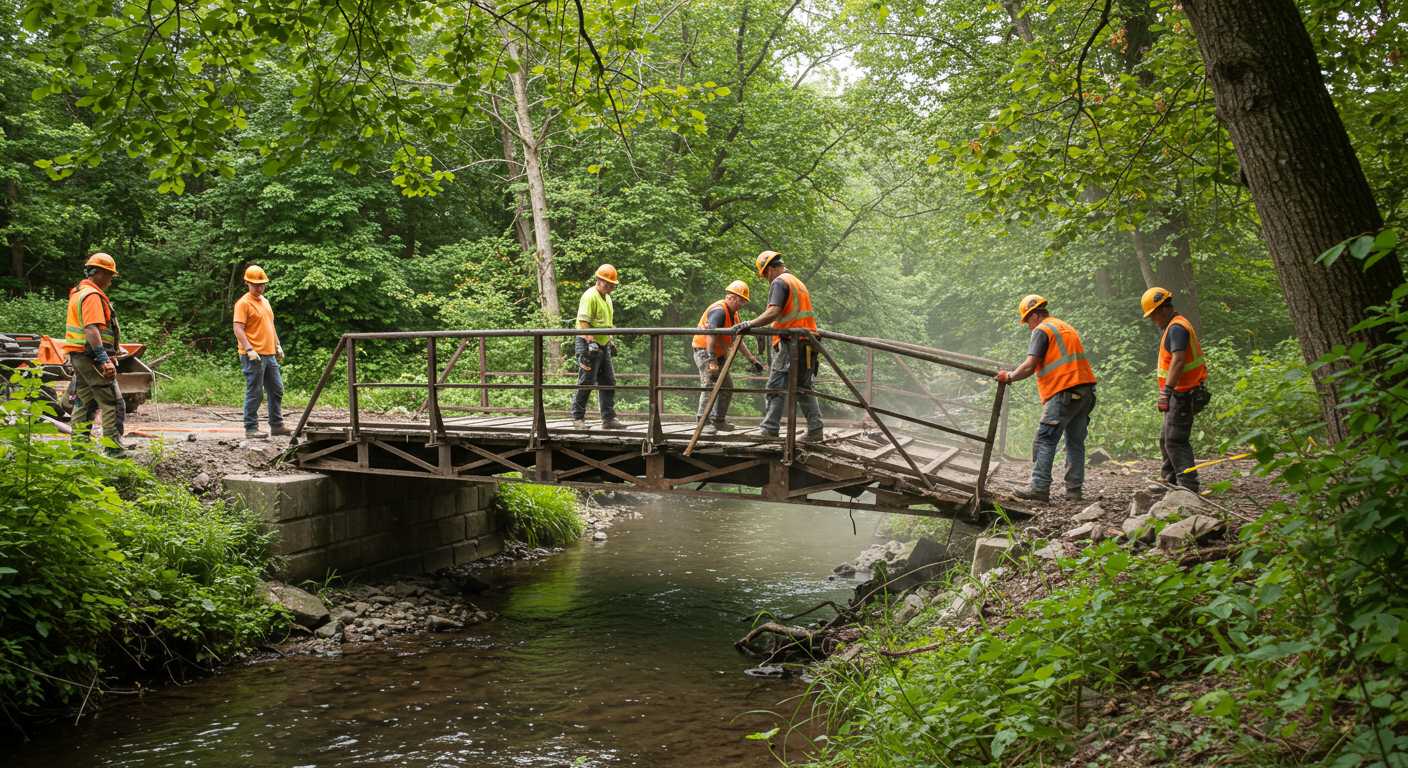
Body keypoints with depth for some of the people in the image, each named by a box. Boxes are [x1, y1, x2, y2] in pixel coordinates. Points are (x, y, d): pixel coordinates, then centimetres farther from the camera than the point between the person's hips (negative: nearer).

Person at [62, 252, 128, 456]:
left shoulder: (78, 292, 18)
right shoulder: (92, 296, -15)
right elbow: (91, 329, -26)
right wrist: (104, 360, -32)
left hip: (79, 356, 10)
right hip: (91, 356, -10)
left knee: (85, 402, 15)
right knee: (113, 404, -8)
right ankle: (114, 450, -11)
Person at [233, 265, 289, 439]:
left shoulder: (265, 301, 18)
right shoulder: (243, 303, -9)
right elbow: (238, 329, -16)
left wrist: (278, 346, 21)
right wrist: (249, 350, -25)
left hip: (269, 354, 9)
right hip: (254, 356, -9)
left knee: (277, 390, 12)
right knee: (254, 393, -5)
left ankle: (277, 425, 20)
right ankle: (251, 429, 1)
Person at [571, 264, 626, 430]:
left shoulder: (607, 298, 17)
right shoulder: (590, 296, -14)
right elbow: (583, 322, -22)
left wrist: (610, 342, 25)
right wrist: (591, 342, -28)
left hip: (603, 345, 9)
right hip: (588, 345, -9)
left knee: (608, 382, 7)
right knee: (586, 382, -5)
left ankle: (609, 418, 10)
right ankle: (578, 418, 5)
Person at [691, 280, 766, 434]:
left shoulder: (733, 314, 13)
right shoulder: (719, 310, -20)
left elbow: (737, 340, 19)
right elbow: (710, 336, -31)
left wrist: (752, 359, 14)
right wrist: (711, 360, -39)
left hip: (719, 354, 10)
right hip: (705, 352, -10)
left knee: (727, 387, 11)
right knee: (709, 385, -20)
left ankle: (718, 420, 19)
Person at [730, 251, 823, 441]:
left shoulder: (779, 282, -5)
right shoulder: (799, 283, 24)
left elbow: (773, 312, -21)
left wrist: (749, 324, -25)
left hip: (790, 342, -9)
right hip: (806, 345, 9)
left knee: (776, 387, -7)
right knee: (804, 388, 12)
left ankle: (769, 428, -9)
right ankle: (815, 430, 9)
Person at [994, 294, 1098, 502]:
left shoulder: (1041, 331, -3)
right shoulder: (1067, 328, 24)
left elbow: (1029, 366, -12)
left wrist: (1009, 376, 1)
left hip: (1064, 393, -8)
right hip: (1085, 390, 8)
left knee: (1045, 440, -7)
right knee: (1076, 442, 10)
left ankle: (1040, 487, -12)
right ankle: (1074, 489, 8)